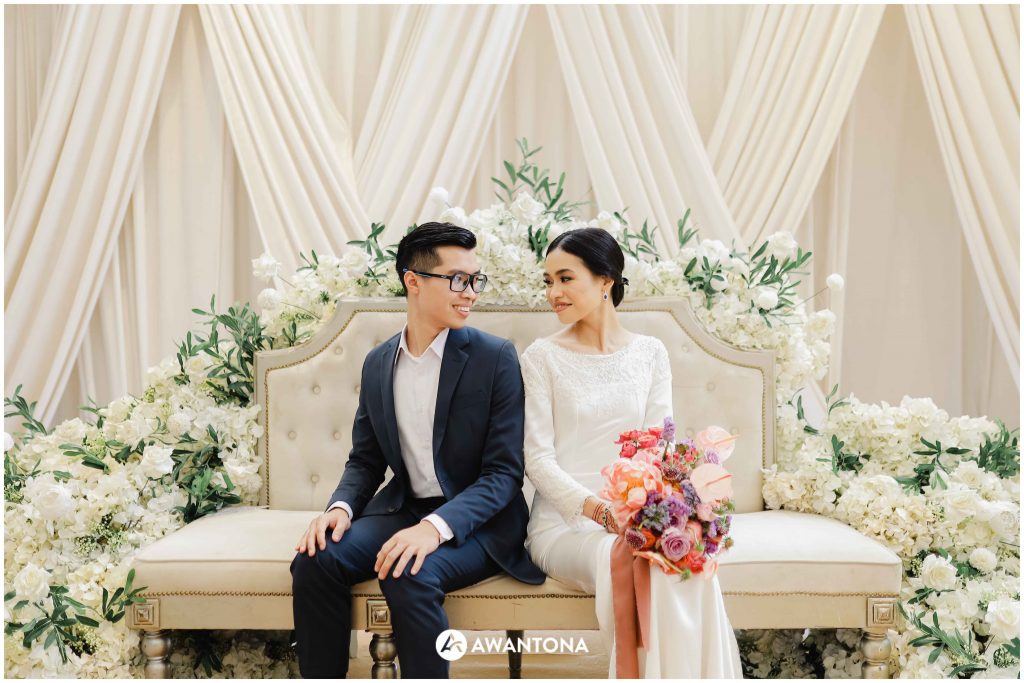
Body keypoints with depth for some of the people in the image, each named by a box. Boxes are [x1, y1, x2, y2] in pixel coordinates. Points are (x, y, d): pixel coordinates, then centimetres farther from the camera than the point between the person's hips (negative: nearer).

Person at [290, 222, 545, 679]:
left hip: (475, 521, -4)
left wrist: (436, 526, -28)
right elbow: (365, 459, 14)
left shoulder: (495, 358, -8)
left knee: (411, 577, -33)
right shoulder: (377, 364, 7)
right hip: (402, 506, 5)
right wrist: (341, 506, -10)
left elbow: (504, 473, -12)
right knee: (314, 561, -20)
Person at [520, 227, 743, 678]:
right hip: (564, 522, -2)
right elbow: (538, 458, -4)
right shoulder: (542, 357, 3)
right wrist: (595, 508, -21)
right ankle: (647, 673, -18)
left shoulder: (650, 353, 11)